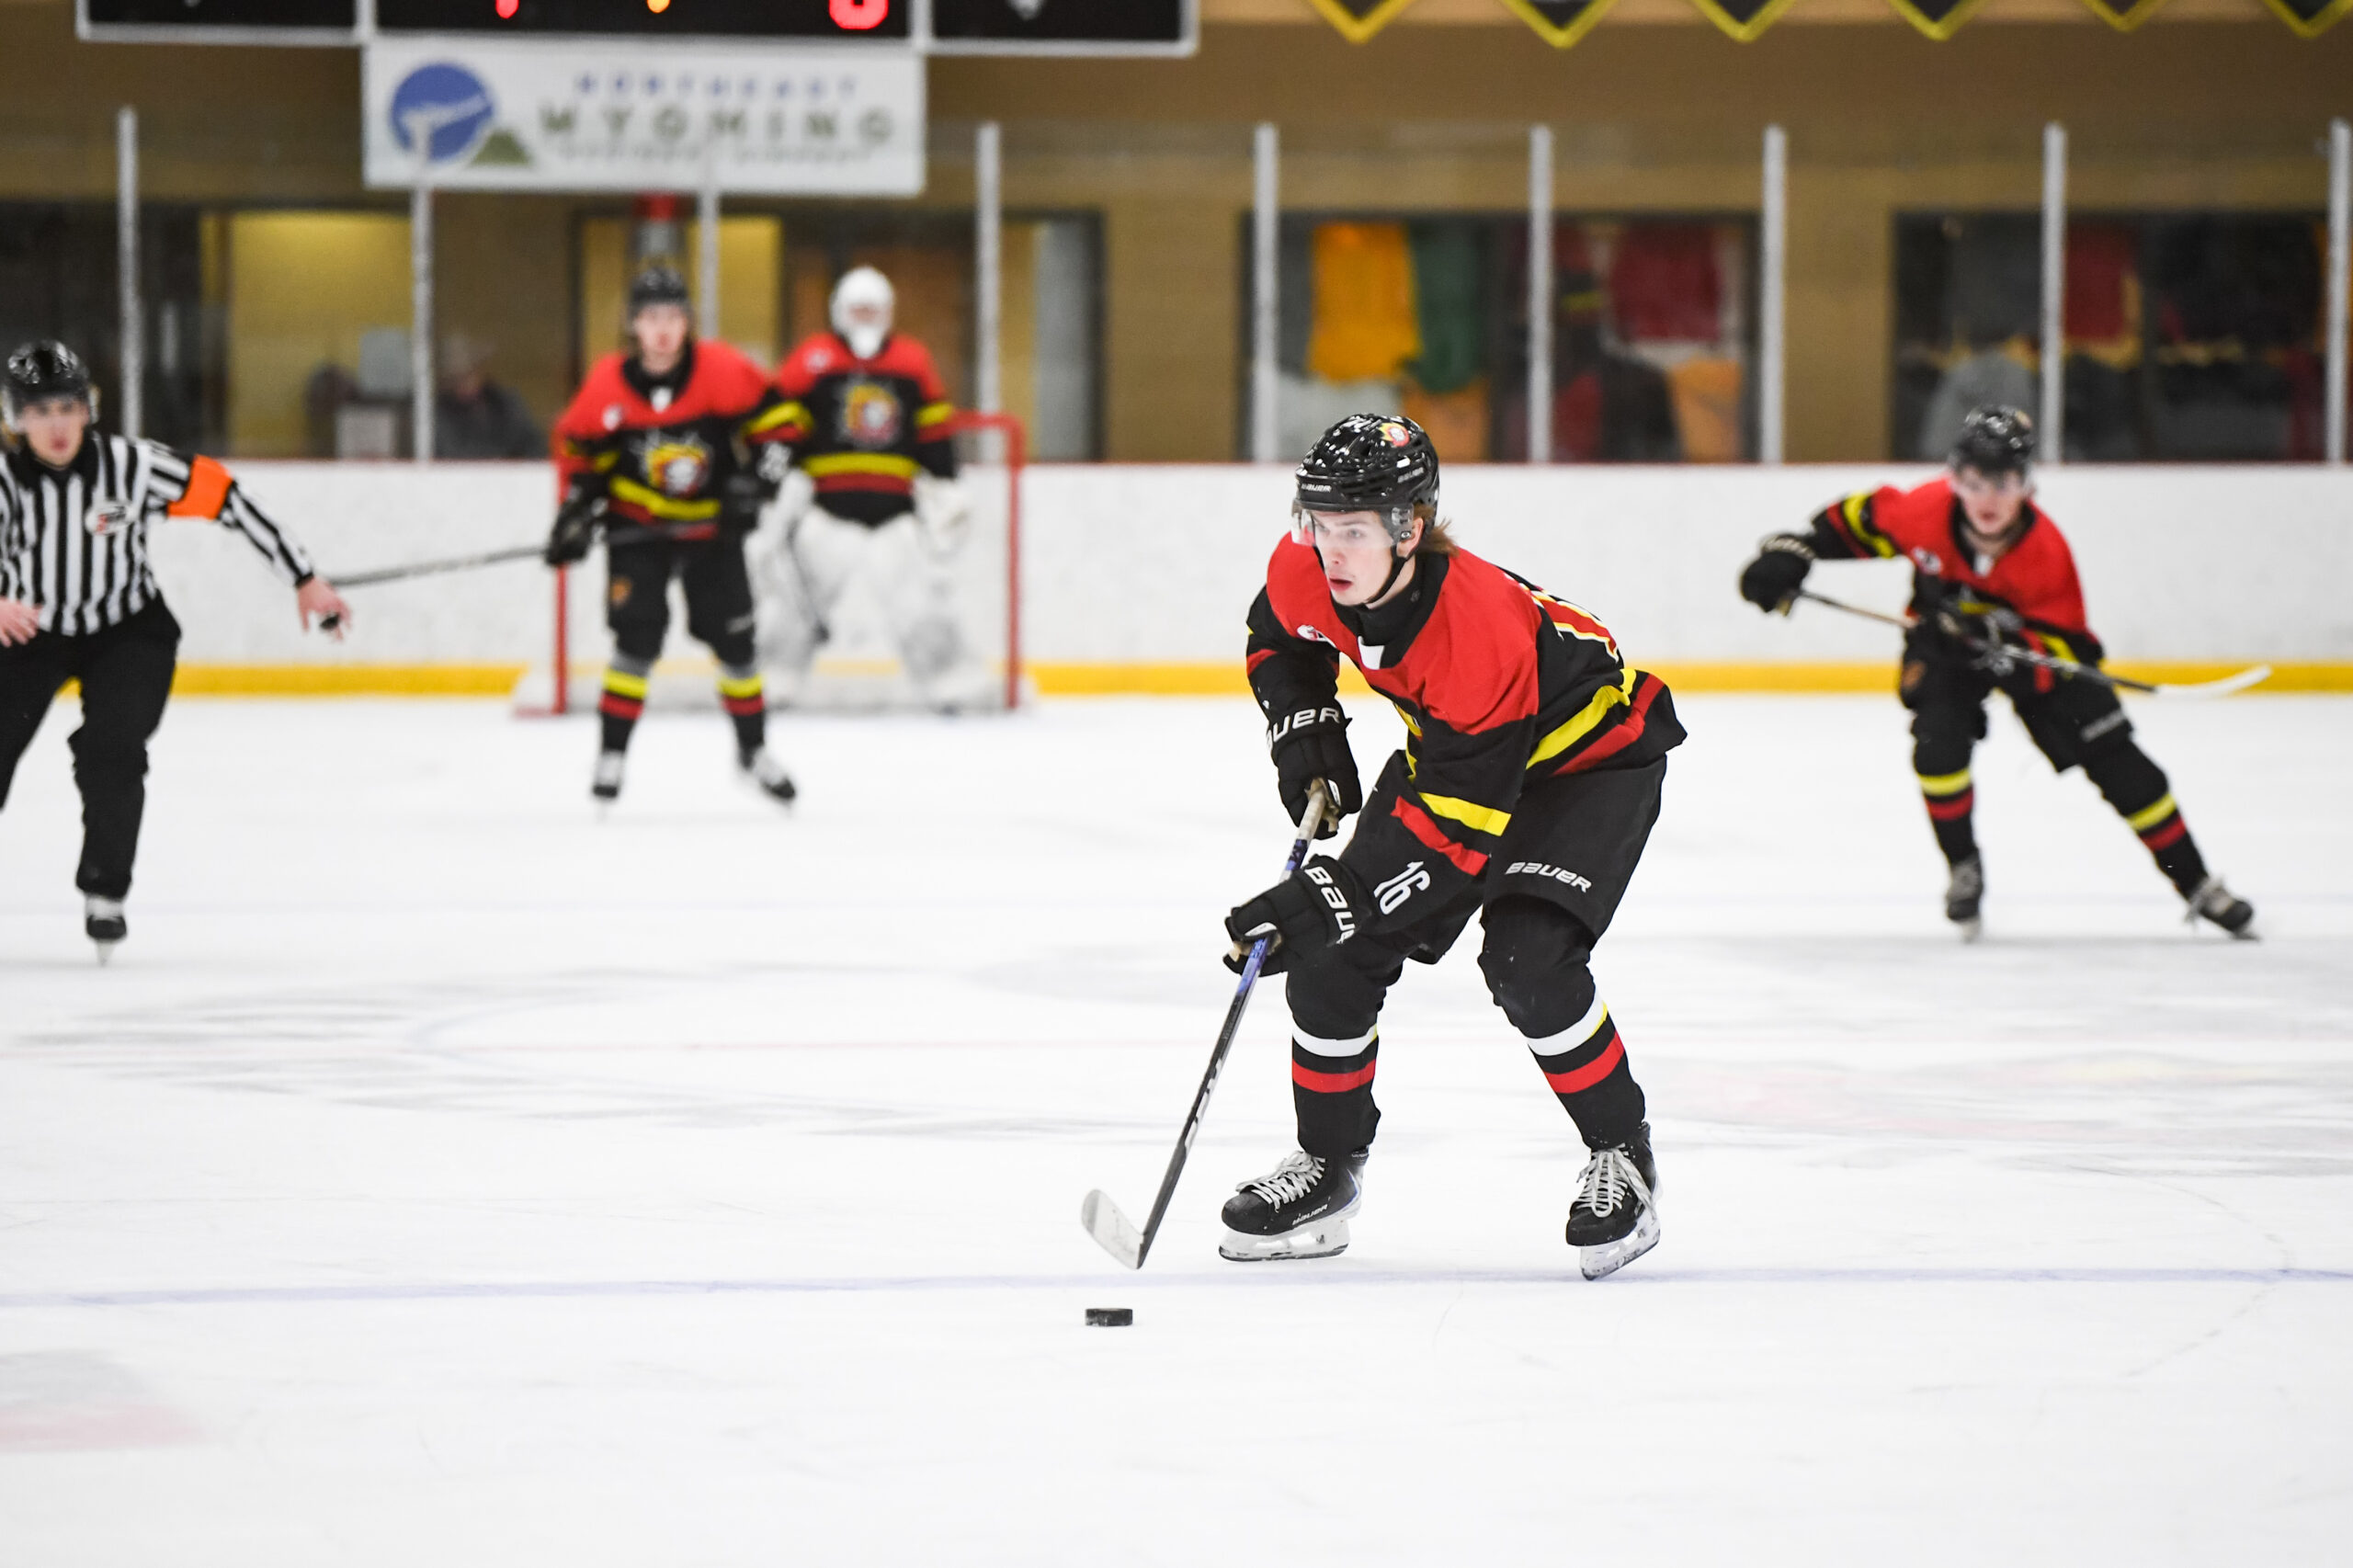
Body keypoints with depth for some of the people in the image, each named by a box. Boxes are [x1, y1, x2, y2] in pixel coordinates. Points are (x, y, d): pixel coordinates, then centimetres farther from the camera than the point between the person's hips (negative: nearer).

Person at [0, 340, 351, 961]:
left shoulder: (132, 465, -22)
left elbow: (225, 498, -14)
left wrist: (305, 579, -12)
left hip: (128, 631, -1)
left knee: (112, 748, -20)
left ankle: (104, 892, -2)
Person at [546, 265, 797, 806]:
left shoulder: (723, 371, -17)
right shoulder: (608, 384, -13)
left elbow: (771, 417, -5)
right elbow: (578, 446, 2)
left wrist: (754, 481, -13)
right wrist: (576, 512, -2)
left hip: (710, 525, 1)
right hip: (638, 525, -1)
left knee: (732, 636, 4)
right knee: (638, 637, -16)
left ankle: (753, 749, 23)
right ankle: (612, 755, -6)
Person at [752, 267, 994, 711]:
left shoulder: (913, 362, 11)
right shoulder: (812, 360, 1)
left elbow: (936, 430, 14)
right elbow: (782, 421, -1)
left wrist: (946, 490, 11)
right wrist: (789, 476, -11)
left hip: (895, 507, 2)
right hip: (828, 504, -2)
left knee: (923, 598, -2)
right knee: (800, 590, -8)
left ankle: (956, 687, 5)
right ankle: (772, 681, 2)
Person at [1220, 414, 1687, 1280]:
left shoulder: (1481, 630, -41)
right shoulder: (1305, 570, -22)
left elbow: (1456, 826, -37)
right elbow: (1278, 638, 6)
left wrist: (1334, 896, -39)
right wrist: (1305, 733, -10)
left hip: (1591, 755, -7)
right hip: (1446, 743, 7)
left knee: (1529, 960, -26)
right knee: (1333, 952, -2)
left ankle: (1623, 1158, -6)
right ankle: (1327, 1167, 15)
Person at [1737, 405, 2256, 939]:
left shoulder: (2045, 550, -31)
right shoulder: (1925, 511, -28)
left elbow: (2063, 644, -27)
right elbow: (1863, 520, -7)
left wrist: (2009, 648, -46)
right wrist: (1791, 554, -14)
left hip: (2033, 643, -1)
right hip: (1943, 637, 1)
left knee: (2113, 758, -8)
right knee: (1939, 739, -26)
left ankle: (2195, 882, 5)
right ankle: (1964, 869, 0)